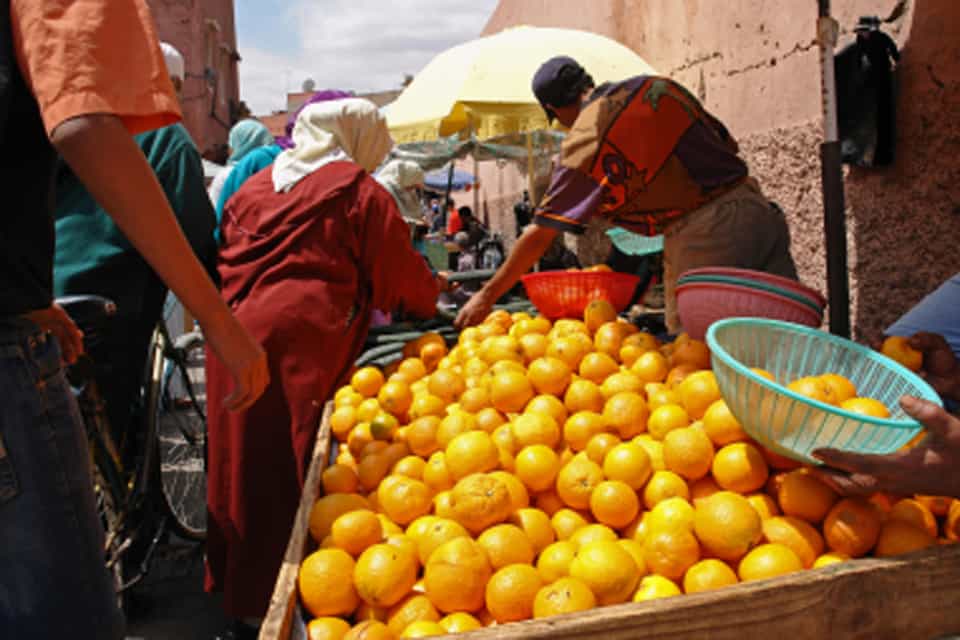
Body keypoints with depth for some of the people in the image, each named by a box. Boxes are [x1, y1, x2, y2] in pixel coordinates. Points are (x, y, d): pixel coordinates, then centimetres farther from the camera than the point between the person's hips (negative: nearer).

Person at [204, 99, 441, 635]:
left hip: (233, 331, 6)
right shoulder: (360, 192, 2)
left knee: (244, 459, 14)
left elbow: (226, 255, 20)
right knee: (293, 465, 2)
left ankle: (235, 581, 29)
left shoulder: (257, 185, 18)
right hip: (302, 335, -6)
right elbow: (401, 270, 4)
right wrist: (430, 300, 22)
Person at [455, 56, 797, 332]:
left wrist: (488, 295, 4)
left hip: (700, 238, -6)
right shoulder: (659, 86, 12)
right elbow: (729, 145, 19)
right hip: (757, 206, 6)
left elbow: (541, 233, -4)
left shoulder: (584, 142, -4)